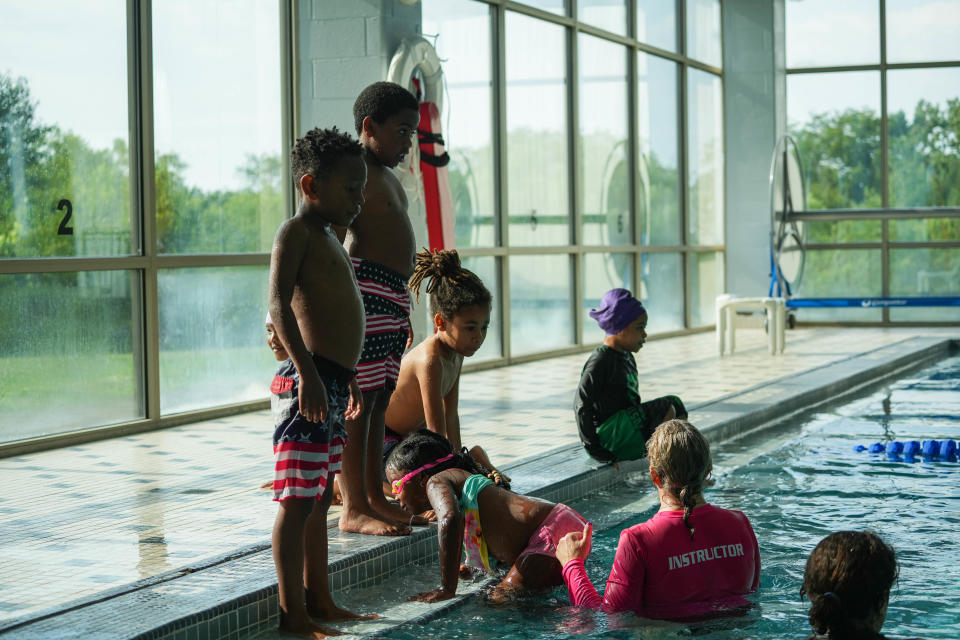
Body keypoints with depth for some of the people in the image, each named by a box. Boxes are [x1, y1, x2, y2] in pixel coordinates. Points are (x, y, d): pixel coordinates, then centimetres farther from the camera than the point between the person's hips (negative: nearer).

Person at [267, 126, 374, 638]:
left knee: (320, 498, 14)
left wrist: (346, 380, 28)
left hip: (331, 380, 10)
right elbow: (279, 306, -20)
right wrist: (307, 374, -27)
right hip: (305, 380, -10)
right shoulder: (295, 232, -9)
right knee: (297, 500, -5)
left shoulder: (327, 236, 20)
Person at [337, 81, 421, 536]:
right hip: (363, 292, -10)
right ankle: (354, 508, -6)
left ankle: (375, 498, 18)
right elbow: (333, 240, -16)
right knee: (358, 401, -8)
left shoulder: (386, 177, 23)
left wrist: (403, 312, 26)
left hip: (392, 298, 10)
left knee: (379, 400, 12)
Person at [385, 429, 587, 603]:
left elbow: (451, 518, -25)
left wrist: (447, 589, -24)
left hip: (553, 532, -10)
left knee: (501, 599, -18)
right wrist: (474, 566, 28)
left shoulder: (436, 482, -3)